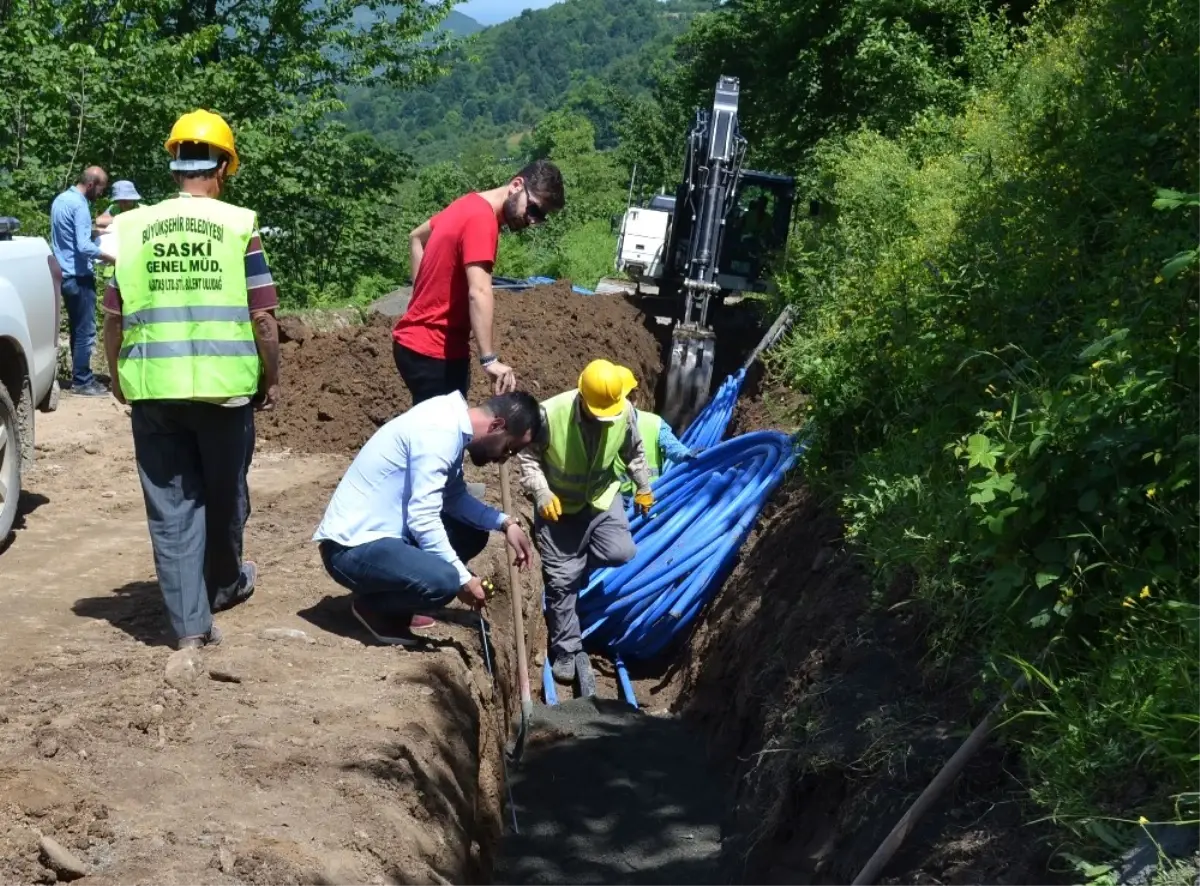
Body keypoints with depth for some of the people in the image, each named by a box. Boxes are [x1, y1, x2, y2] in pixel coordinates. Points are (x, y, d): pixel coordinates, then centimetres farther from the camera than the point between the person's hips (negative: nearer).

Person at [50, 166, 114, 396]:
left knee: (78, 329, 15)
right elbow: (84, 247, -24)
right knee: (85, 331, -4)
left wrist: (94, 232, 17)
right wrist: (113, 258, -18)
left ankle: (81, 377, 20)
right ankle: (82, 382, -1)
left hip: (65, 274, 10)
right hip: (79, 276, -10)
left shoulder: (61, 199, 12)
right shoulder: (79, 205, -17)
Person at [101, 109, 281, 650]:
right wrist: (271, 378, 8)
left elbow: (114, 317, 5)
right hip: (224, 386, -1)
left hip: (153, 389, 1)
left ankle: (190, 622, 3)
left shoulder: (132, 228, 2)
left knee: (170, 505, 6)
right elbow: (262, 316, -5)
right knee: (224, 495, 18)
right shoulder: (239, 226, -5)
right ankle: (224, 586, 39)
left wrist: (119, 377, 20)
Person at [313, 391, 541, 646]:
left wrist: (505, 523, 2)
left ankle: (390, 598, 13)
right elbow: (423, 521, -25)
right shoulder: (439, 433, -22)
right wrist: (463, 579, -18)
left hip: (383, 532, 10)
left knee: (471, 534, 13)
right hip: (352, 547, -10)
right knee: (444, 581, -30)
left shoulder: (452, 424, 7)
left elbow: (455, 498, 15)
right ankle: (370, 604, -1)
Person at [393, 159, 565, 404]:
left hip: (422, 343, 10)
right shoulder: (482, 219, -20)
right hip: (433, 352, -10)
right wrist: (490, 360, -36)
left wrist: (424, 295, 18)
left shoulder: (472, 205, 10)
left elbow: (417, 237, 25)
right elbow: (479, 293, -32)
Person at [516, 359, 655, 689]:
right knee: (562, 579, -2)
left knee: (622, 552, -14)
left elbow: (634, 452, 4)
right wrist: (541, 493, -26)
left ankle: (572, 560, 18)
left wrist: (644, 487, 10)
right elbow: (528, 456, -14)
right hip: (559, 504, -3)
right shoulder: (550, 413, -27)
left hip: (602, 497, 3)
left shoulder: (625, 410, -16)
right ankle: (567, 650, 14)